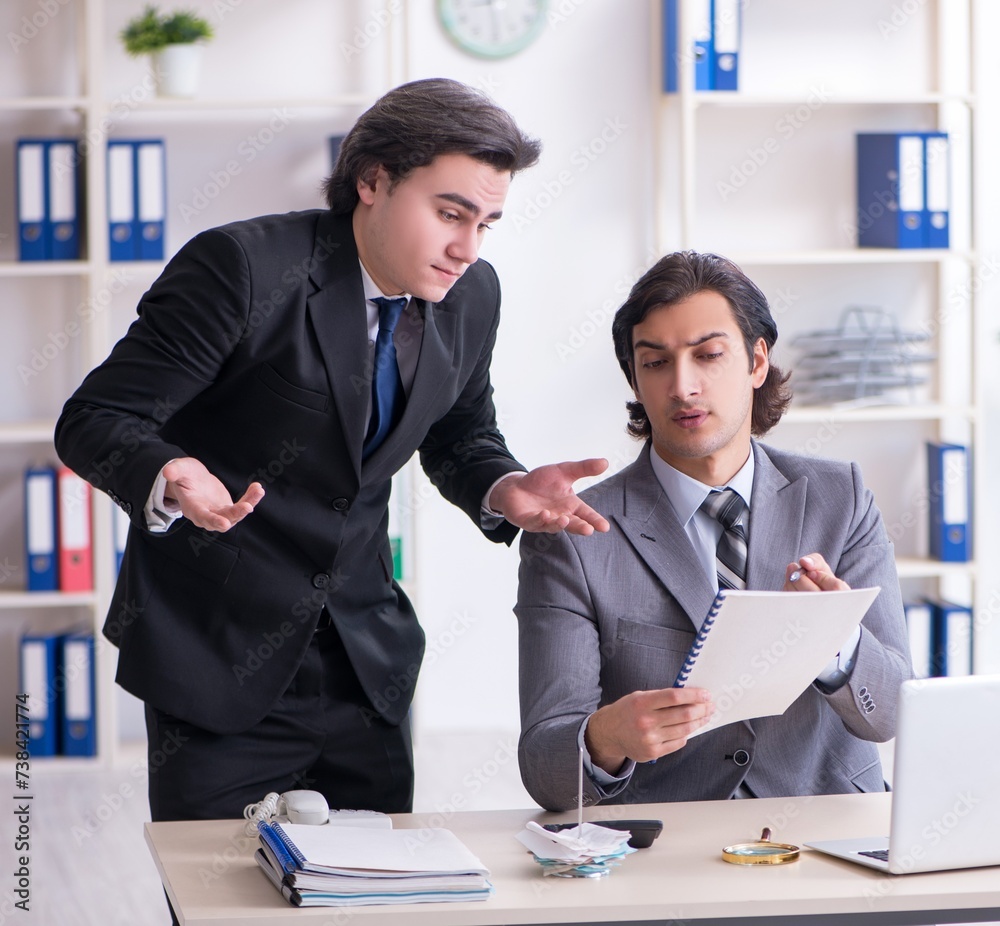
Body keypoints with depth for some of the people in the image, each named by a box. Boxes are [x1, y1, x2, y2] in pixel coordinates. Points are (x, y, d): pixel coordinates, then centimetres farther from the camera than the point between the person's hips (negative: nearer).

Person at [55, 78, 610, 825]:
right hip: (219, 664, -5)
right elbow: (93, 423, -16)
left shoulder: (473, 296, 2)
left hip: (365, 664, 5)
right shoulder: (244, 267, -17)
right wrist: (168, 481, -37)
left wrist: (503, 490, -5)